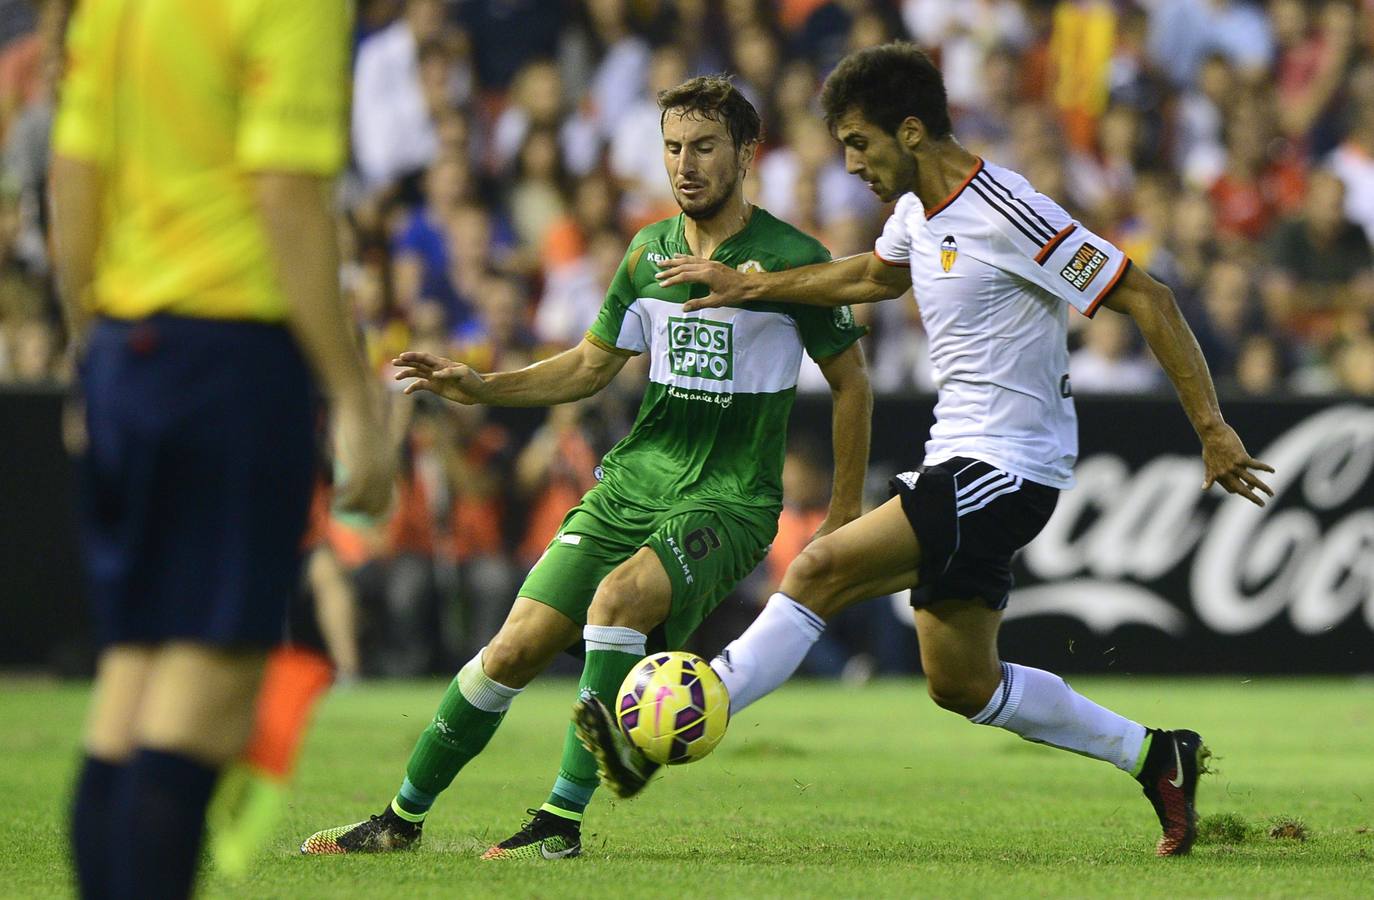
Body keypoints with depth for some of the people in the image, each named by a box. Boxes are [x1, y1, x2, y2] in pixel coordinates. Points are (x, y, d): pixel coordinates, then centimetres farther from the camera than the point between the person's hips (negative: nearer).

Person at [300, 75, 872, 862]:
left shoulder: (792, 259, -7)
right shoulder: (650, 252, 9)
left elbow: (851, 382, 3)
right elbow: (591, 367, 18)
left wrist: (845, 518, 4)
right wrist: (480, 388, 3)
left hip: (730, 502, -5)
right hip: (634, 480, 5)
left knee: (620, 595, -33)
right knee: (518, 648, -4)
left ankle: (564, 820, -27)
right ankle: (403, 818, 11)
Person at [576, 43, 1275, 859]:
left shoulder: (1007, 215, -19)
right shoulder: (918, 209, 7)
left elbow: (1145, 298, -17)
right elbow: (876, 276, 31)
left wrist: (1212, 429, -18)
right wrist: (750, 287, 25)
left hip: (1007, 468, -10)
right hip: (961, 460, 10)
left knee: (823, 570, -19)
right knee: (961, 684, 12)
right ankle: (1155, 756, 23)